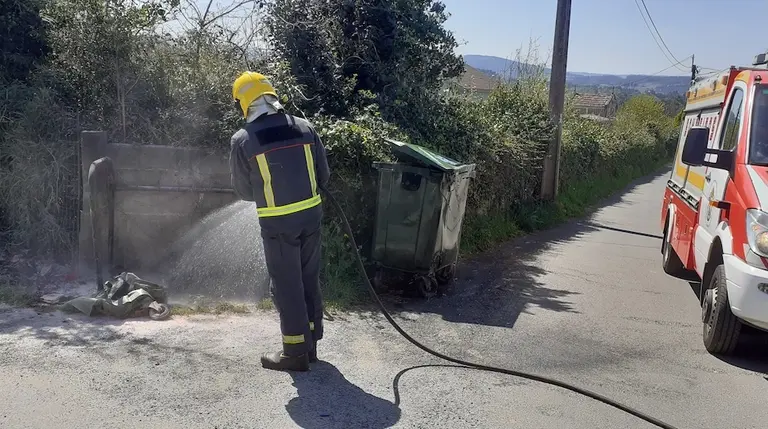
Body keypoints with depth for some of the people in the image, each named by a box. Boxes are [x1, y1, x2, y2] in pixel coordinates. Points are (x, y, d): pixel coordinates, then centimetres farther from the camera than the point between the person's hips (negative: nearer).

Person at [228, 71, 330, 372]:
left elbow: (242, 189, 3)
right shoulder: (304, 128, 2)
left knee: (286, 286, 6)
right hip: (310, 215, 4)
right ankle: (310, 343, 27)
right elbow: (323, 175, 8)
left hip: (277, 223, -4)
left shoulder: (243, 140, -8)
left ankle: (296, 352, 13)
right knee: (309, 279, 15)